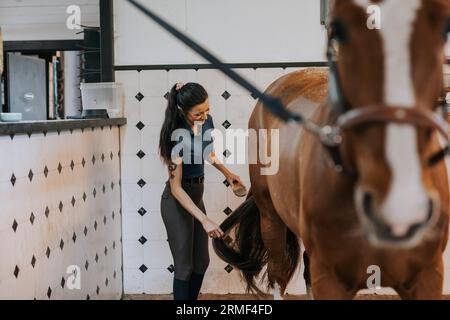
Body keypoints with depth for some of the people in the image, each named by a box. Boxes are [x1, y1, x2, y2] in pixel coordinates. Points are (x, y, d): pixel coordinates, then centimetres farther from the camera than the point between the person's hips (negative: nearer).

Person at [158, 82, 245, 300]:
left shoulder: (206, 121, -6)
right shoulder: (177, 134, -26)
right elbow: (176, 187, -26)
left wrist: (227, 173, 5)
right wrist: (204, 220, -32)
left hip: (197, 195, 8)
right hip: (177, 200, -8)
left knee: (201, 262, 15)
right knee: (184, 266, -2)